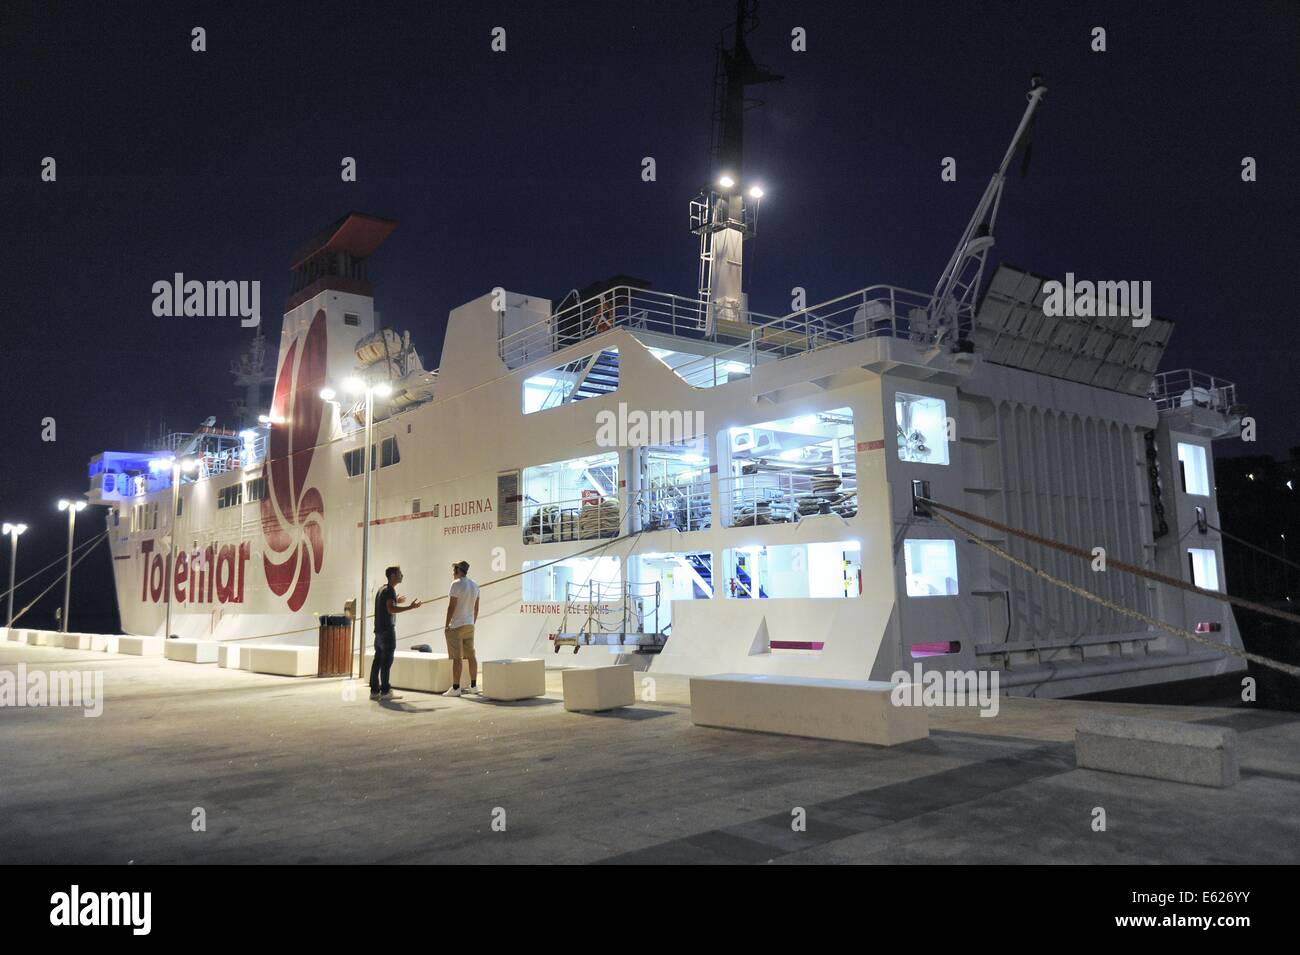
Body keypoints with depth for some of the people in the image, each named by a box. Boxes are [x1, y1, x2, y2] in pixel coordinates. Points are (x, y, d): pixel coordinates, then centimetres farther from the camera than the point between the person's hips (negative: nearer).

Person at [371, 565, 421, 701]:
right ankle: (385, 692, -8)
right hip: (387, 630, -9)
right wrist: (410, 607, -26)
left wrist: (396, 602, 30)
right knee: (386, 661, -8)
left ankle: (374, 691, 9)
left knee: (377, 660, 8)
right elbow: (391, 609, -24)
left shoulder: (382, 589, 17)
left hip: (379, 629, 9)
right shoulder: (390, 590, -11)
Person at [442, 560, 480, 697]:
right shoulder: (474, 585, 10)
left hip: (456, 626, -7)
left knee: (456, 658, -7)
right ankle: (473, 686, 16)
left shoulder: (456, 584, -12)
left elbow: (451, 606, -15)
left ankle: (455, 688, -6)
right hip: (469, 625, 7)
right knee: (470, 656, 11)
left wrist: (447, 625, -10)